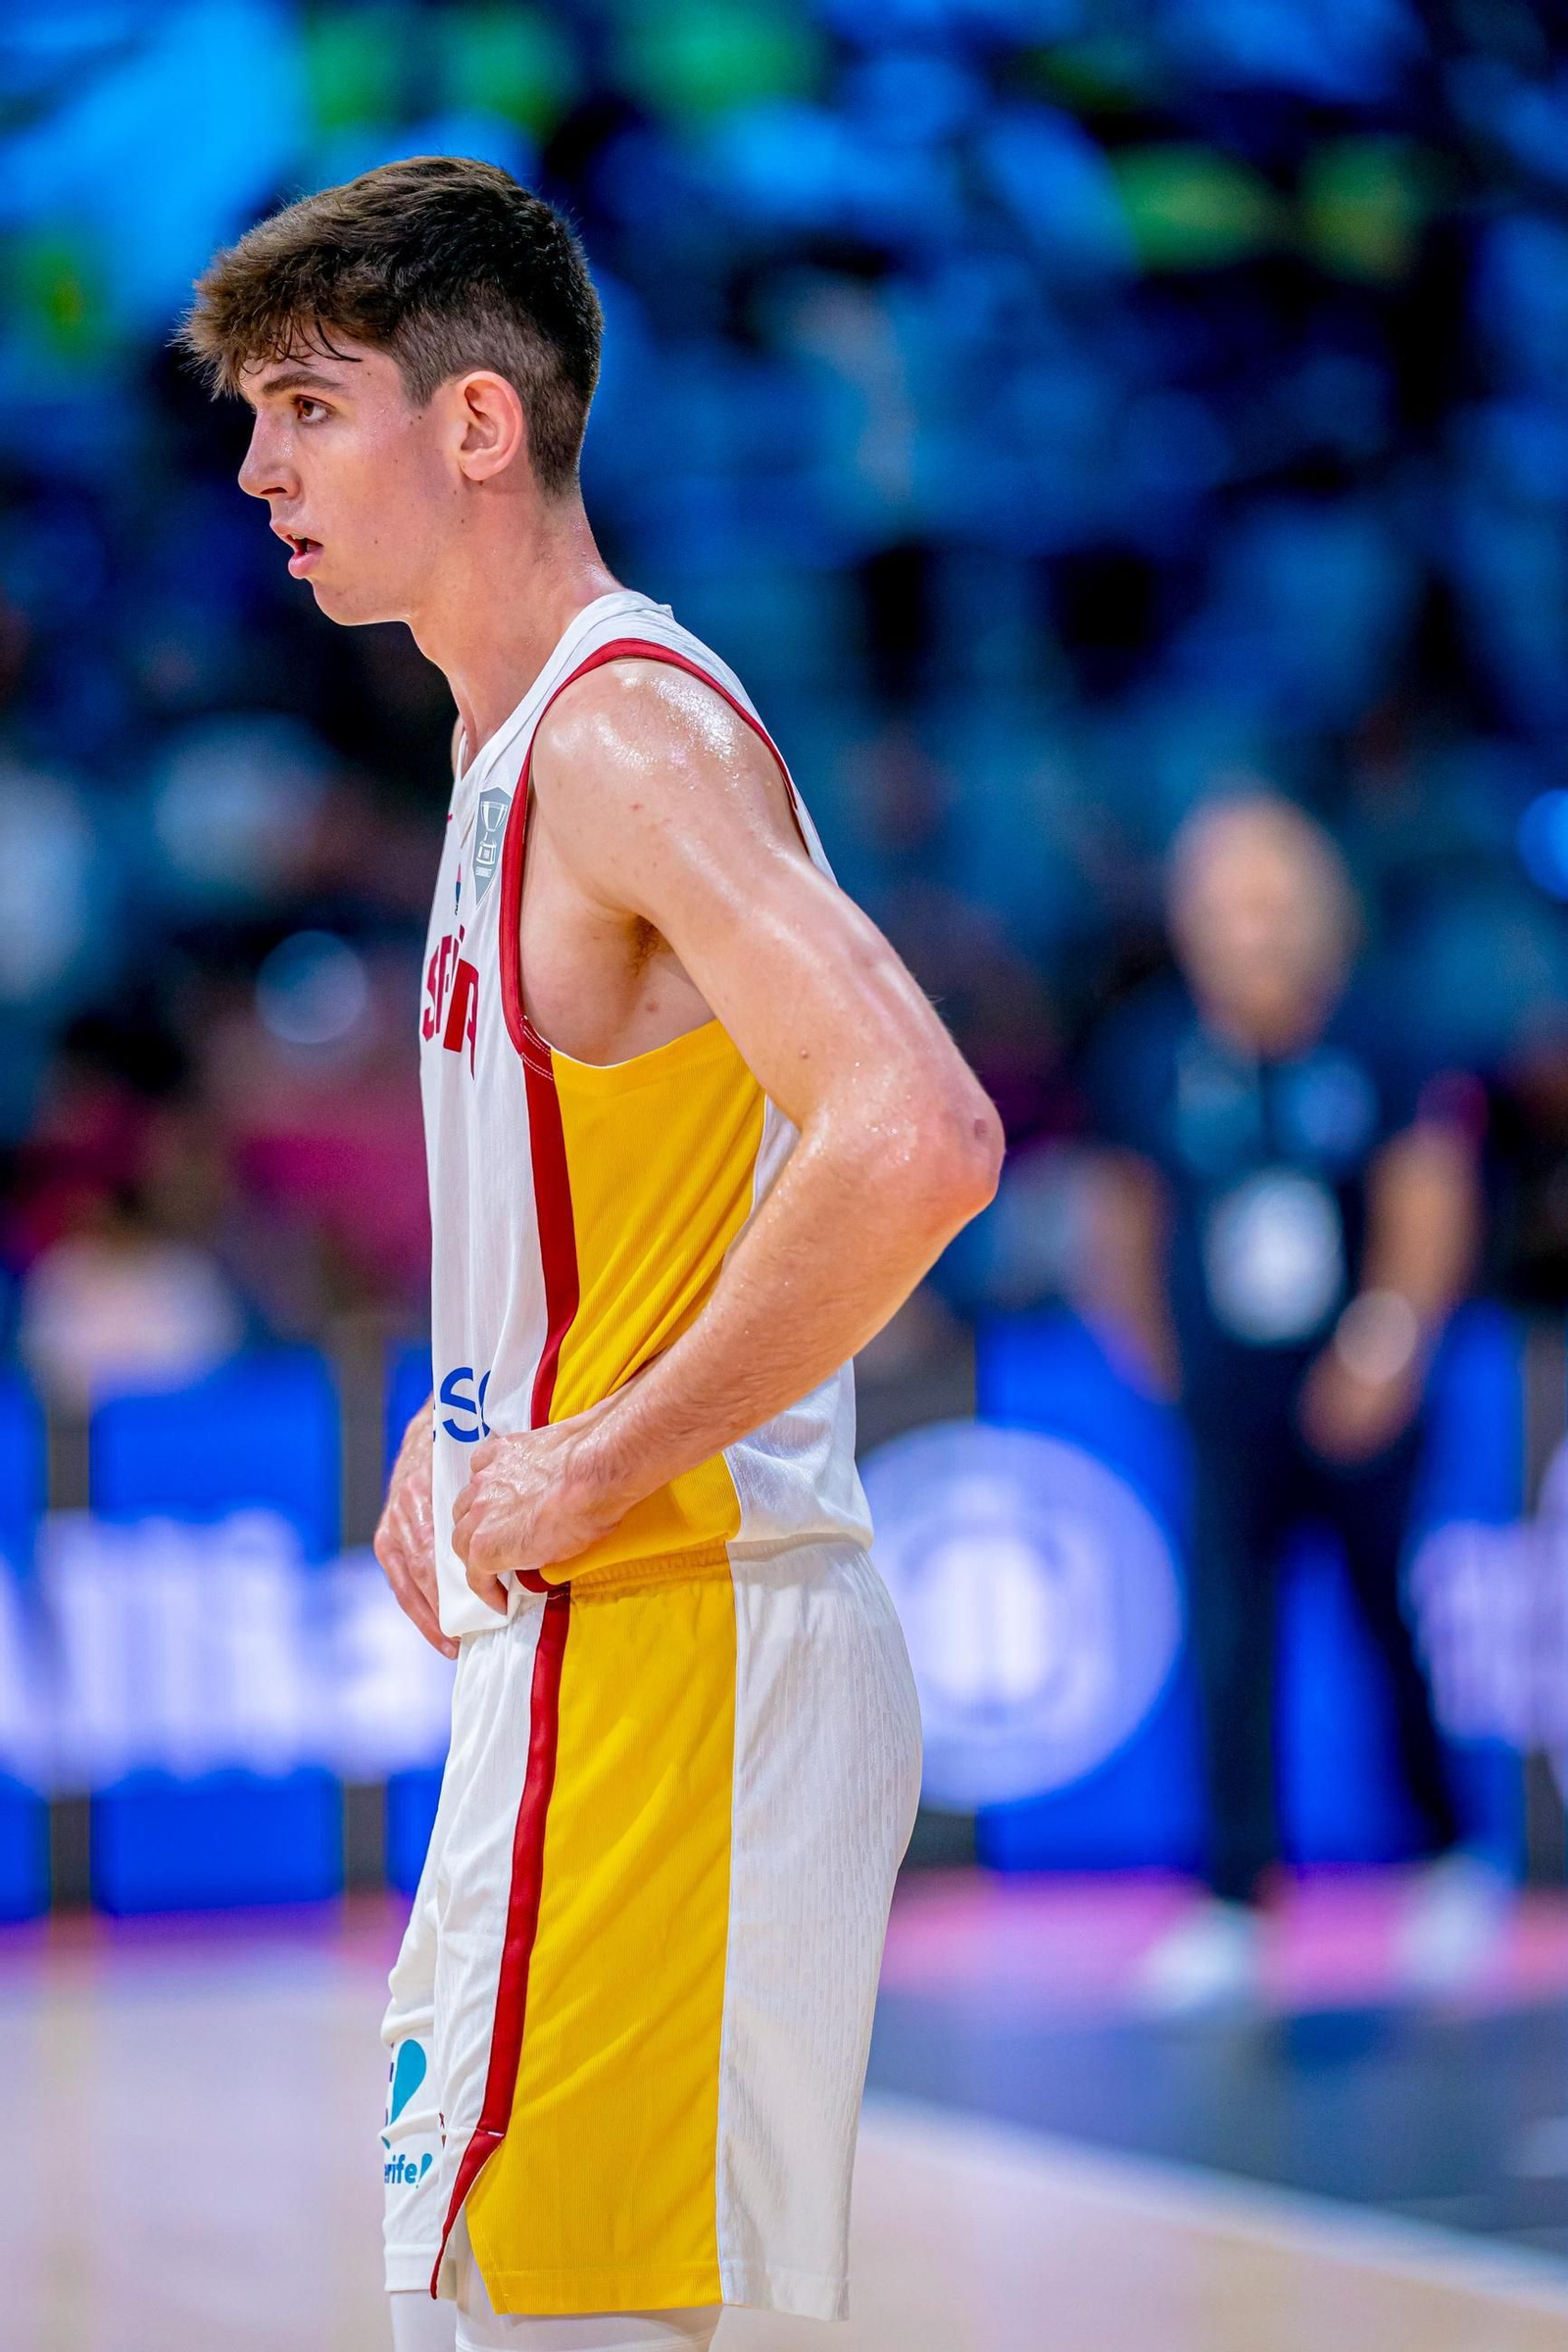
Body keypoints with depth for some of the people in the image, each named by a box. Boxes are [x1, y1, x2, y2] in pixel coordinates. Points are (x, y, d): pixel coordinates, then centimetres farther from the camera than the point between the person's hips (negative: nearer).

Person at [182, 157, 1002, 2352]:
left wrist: (601, 1465, -22)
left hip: (668, 1644, -10)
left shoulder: (630, 723, -16)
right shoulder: (517, 731, 15)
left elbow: (918, 1143, -30)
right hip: (571, 1644, 10)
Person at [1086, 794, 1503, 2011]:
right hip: (1227, 1409, 1)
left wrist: (1387, 1346, -17)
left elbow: (1429, 1204, -8)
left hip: (1360, 1399, -1)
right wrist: (1163, 1359, 10)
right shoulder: (1151, 1052, -3)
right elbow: (1130, 1213, 9)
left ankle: (1453, 1863, 28)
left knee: (1403, 1627, 7)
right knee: (1230, 1647, -5)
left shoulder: (1375, 1042, -8)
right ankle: (1234, 1909, 0)